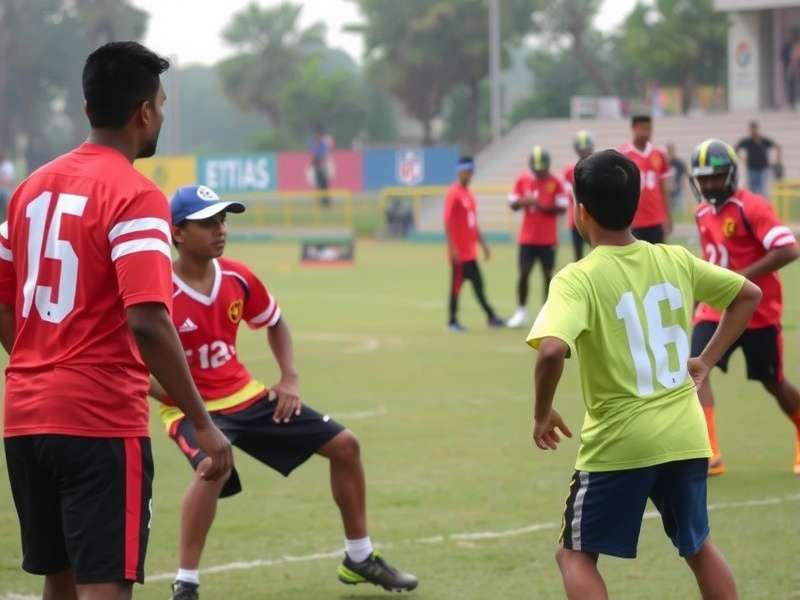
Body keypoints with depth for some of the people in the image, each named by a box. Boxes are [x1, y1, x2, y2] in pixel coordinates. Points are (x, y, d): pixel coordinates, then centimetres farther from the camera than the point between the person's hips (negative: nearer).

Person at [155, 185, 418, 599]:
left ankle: (359, 558, 25)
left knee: (343, 444, 8)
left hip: (245, 395, 7)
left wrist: (290, 377, 5)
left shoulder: (237, 278, -4)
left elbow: (275, 323, 17)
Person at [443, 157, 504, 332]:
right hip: (459, 251, -9)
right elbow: (447, 222, -18)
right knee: (457, 283, -3)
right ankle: (453, 321, 3)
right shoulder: (453, 194, -12)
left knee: (478, 284, 11)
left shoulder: (468, 193, 14)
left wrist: (482, 243, 21)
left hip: (471, 250, 9)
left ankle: (491, 317, 15)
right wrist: (452, 247, -23)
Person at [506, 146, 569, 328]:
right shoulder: (523, 180, 4)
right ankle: (521, 311, 9)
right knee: (524, 272, 0)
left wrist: (543, 206, -21)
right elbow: (513, 203, 7)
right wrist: (523, 202, -15)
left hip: (548, 238, -2)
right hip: (527, 237, 2)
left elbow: (562, 207, -7)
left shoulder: (555, 183, -4)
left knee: (547, 274, 2)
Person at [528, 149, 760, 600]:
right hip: (685, 436, 5)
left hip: (618, 443, -5)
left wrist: (543, 413, -13)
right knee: (699, 547, 23)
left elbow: (552, 350, -30)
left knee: (576, 555, 9)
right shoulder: (676, 260, 3)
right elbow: (749, 294, 16)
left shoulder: (579, 279, -14)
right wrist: (707, 361, 20)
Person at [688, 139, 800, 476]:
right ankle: (710, 455, -19)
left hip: (757, 311, -5)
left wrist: (740, 277, -27)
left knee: (772, 382, 10)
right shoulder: (703, 213, 6)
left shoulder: (751, 207, -17)